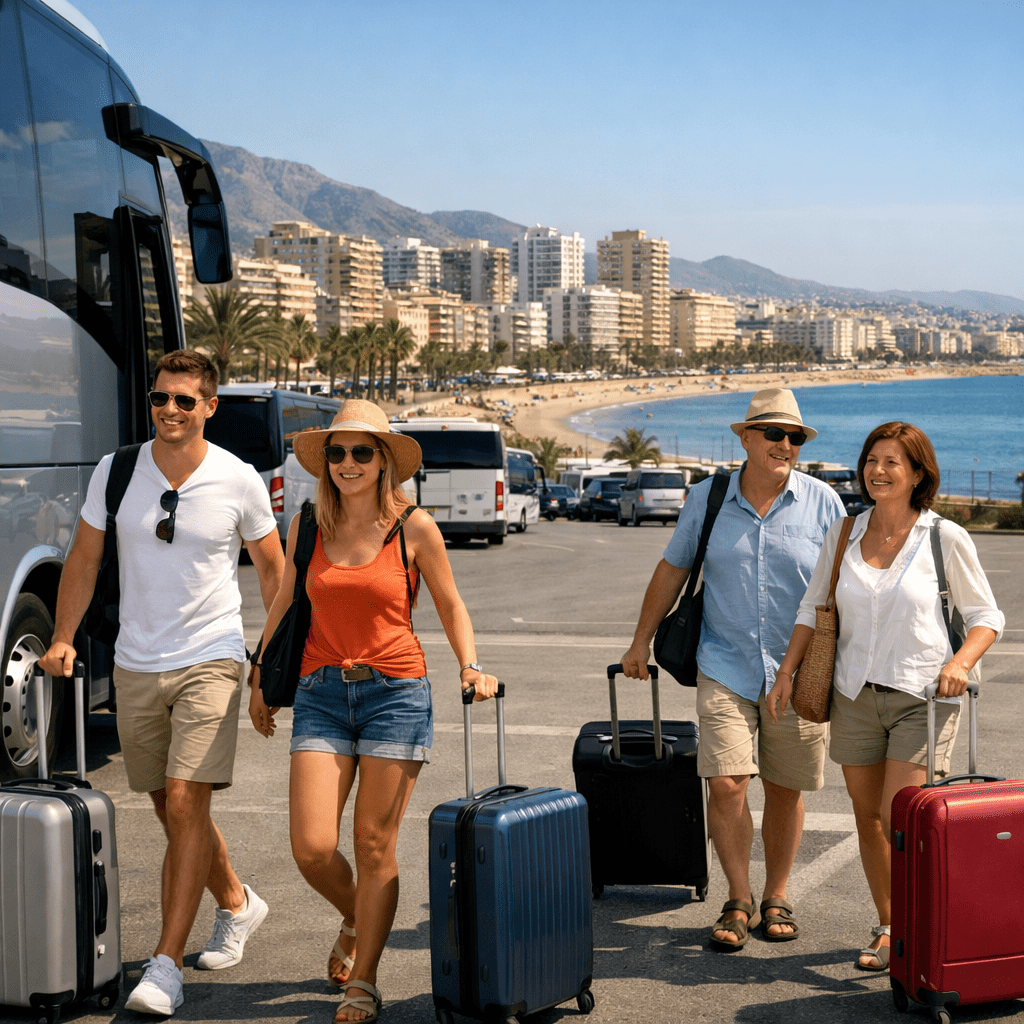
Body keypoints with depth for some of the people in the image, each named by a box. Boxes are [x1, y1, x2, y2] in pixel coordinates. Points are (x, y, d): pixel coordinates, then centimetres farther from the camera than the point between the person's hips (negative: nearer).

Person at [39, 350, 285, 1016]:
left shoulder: (240, 481, -7)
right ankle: (237, 904, 38)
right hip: (136, 665, 4)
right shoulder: (115, 472, -1)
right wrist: (63, 637, 1)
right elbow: (85, 558, 9)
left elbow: (273, 566, 6)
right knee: (173, 811, 13)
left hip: (211, 661, -4)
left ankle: (166, 966, -9)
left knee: (185, 803, -14)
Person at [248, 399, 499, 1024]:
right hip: (322, 693, 2)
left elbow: (451, 605, 10)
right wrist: (261, 679, 23)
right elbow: (284, 607, 19)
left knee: (375, 848, 1)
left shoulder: (414, 527, -1)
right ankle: (355, 922, 27)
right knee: (312, 847, -6)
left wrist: (471, 666, -6)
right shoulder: (308, 527, 6)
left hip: (396, 691, -2)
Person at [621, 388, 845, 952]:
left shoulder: (822, 502, -1)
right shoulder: (707, 498, 2)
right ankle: (738, 902, 8)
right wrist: (642, 641, 14)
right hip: (725, 667, 0)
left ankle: (776, 898, 26)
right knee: (726, 785, -9)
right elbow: (673, 568, 12)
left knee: (784, 790, 8)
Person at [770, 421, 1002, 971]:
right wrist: (787, 670, 2)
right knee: (868, 816, 10)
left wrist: (960, 662, -18)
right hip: (856, 695, 4)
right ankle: (887, 925, 26)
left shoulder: (946, 539, -6)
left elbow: (986, 616, 0)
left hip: (922, 698, -4)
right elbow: (813, 609, 14)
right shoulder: (843, 537, 5)